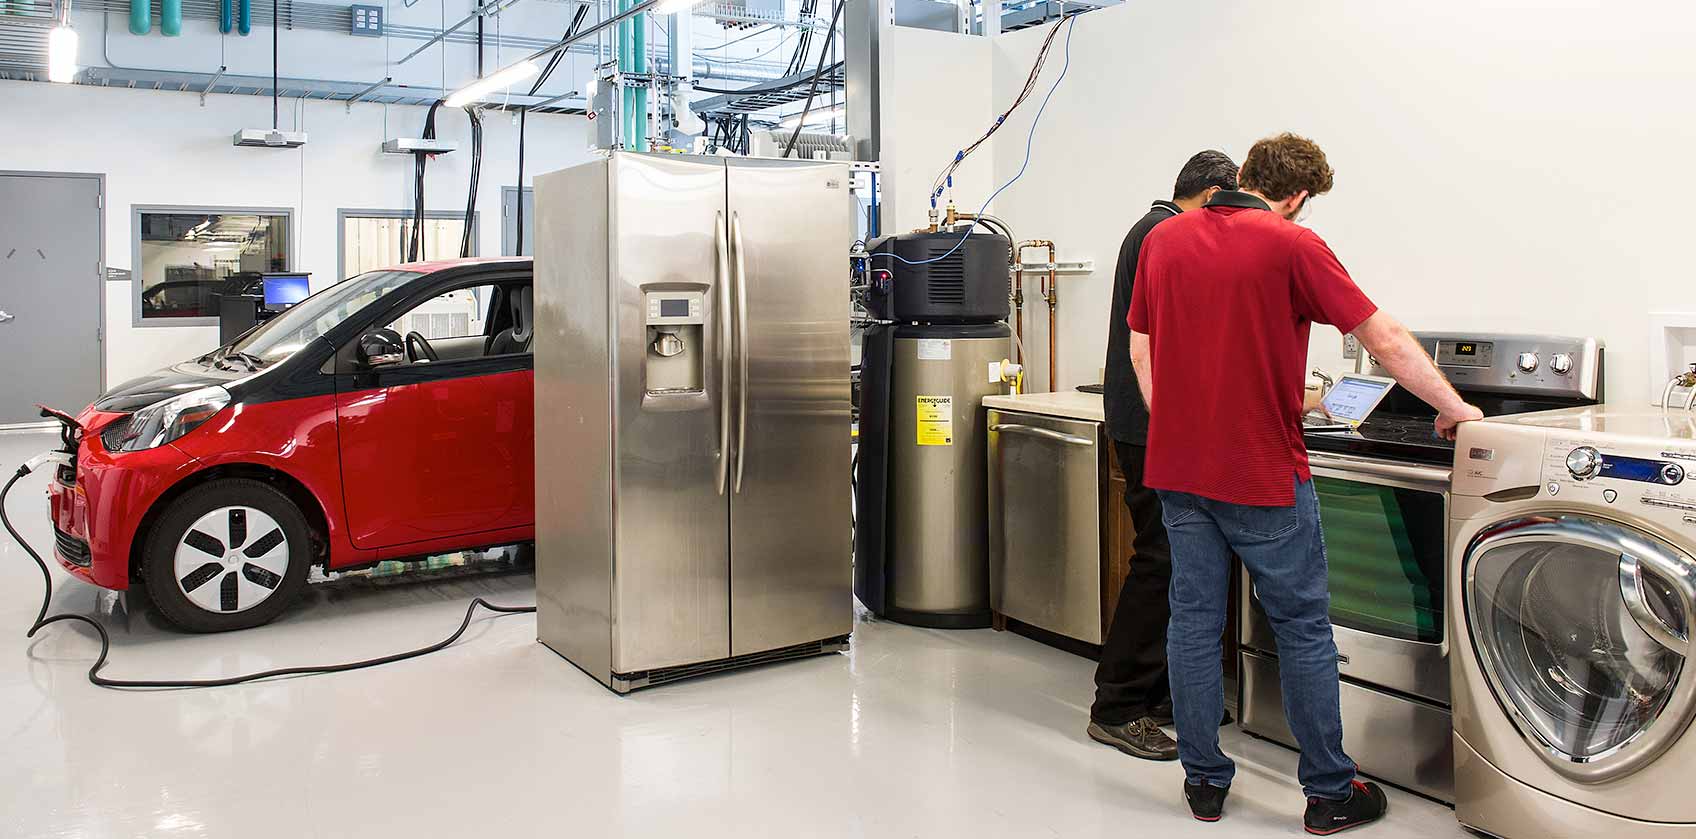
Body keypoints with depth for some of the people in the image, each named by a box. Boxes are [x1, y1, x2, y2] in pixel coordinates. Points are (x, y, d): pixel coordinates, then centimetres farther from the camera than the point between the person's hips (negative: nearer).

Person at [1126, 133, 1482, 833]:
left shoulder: (1163, 240, 6)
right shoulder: (1293, 246, -9)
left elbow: (1140, 350, 11)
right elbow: (1387, 341, -7)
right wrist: (1453, 407, 6)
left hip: (1177, 465, 5)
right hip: (1262, 473, -5)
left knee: (1194, 619, 11)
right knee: (1303, 629, 7)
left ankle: (1203, 781, 19)